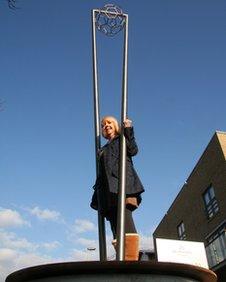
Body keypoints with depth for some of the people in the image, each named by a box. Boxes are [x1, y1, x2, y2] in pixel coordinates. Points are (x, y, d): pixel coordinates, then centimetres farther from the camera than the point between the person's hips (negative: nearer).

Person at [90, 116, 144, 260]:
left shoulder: (122, 139, 18)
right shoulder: (104, 149, 32)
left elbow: (133, 150, -3)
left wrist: (128, 130, -9)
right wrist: (97, 196, 17)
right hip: (109, 190, 6)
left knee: (126, 223, -22)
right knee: (116, 227, -6)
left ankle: (131, 260, -29)